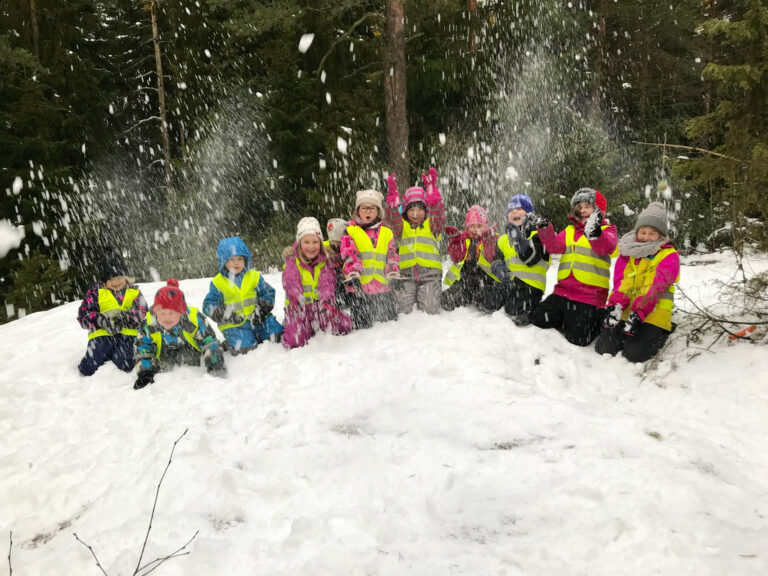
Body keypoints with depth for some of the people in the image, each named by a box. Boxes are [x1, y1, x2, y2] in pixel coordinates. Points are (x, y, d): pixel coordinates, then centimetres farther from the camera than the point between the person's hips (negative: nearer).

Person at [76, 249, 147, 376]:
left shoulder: (134, 291, 11)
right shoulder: (96, 292, 9)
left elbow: (142, 312, -1)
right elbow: (83, 315, 4)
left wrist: (125, 317, -20)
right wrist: (103, 321, -15)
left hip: (127, 333, -1)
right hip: (102, 334, 1)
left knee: (126, 366, -23)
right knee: (88, 370, -13)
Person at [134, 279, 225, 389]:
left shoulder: (194, 319, -31)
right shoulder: (149, 323, -25)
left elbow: (209, 343, -23)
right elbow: (143, 349, -13)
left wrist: (215, 367, -28)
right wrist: (145, 371, -23)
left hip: (190, 348, -2)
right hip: (164, 349, 3)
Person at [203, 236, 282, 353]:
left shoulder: (254, 276, 7)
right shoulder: (218, 283, 3)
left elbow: (268, 293, 10)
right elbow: (209, 305, 2)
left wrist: (261, 310, -8)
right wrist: (226, 314, -15)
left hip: (257, 318, 3)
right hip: (234, 324, -3)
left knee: (277, 336, -14)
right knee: (244, 348, -24)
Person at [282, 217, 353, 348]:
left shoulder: (324, 261, 4)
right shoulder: (292, 261, -1)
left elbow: (327, 283, -13)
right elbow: (291, 282, -20)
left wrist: (326, 300, -35)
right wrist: (297, 298, -43)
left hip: (320, 305, 2)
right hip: (299, 307, -2)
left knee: (345, 326, -14)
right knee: (295, 342, -19)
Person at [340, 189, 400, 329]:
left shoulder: (386, 231, 13)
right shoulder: (350, 229, 3)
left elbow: (392, 255, 11)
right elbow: (348, 254, -8)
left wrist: (394, 275, -2)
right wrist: (353, 274, -22)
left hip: (382, 286, 3)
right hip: (358, 286, -3)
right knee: (364, 327, -1)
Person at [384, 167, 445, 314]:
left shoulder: (431, 225, 10)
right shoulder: (401, 226, 11)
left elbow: (438, 211, -7)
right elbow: (393, 217, -8)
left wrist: (431, 188, -18)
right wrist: (393, 195, -21)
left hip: (429, 271, 0)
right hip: (405, 273, 0)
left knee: (430, 310, -7)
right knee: (403, 311, -8)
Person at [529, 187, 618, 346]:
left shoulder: (607, 230, 2)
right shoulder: (570, 230, 18)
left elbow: (605, 247, -21)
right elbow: (554, 246, 1)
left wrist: (594, 233, -43)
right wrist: (545, 229, -17)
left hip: (589, 295, -5)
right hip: (563, 290, 6)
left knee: (577, 339, -10)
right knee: (538, 320, 2)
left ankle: (599, 320, 21)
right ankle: (568, 319, 27)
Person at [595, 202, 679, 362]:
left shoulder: (669, 255, 1)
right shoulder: (629, 250, 12)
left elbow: (656, 287, -13)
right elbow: (621, 281, -2)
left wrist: (638, 312, -28)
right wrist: (616, 304, -23)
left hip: (653, 312, -3)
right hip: (624, 308, 3)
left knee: (635, 353, -19)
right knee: (605, 348, -13)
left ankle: (659, 334, 13)